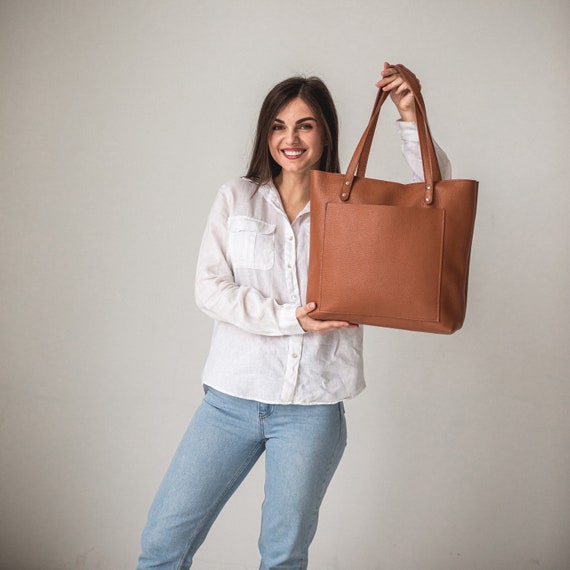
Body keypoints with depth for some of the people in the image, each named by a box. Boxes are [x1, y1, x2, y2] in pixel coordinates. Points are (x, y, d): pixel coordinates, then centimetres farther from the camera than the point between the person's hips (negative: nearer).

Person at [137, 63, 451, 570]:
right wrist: (290, 318, -13)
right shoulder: (236, 198, 4)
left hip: (312, 408, 0)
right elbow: (210, 288, -3)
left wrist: (411, 118, -13)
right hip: (231, 398, 1)